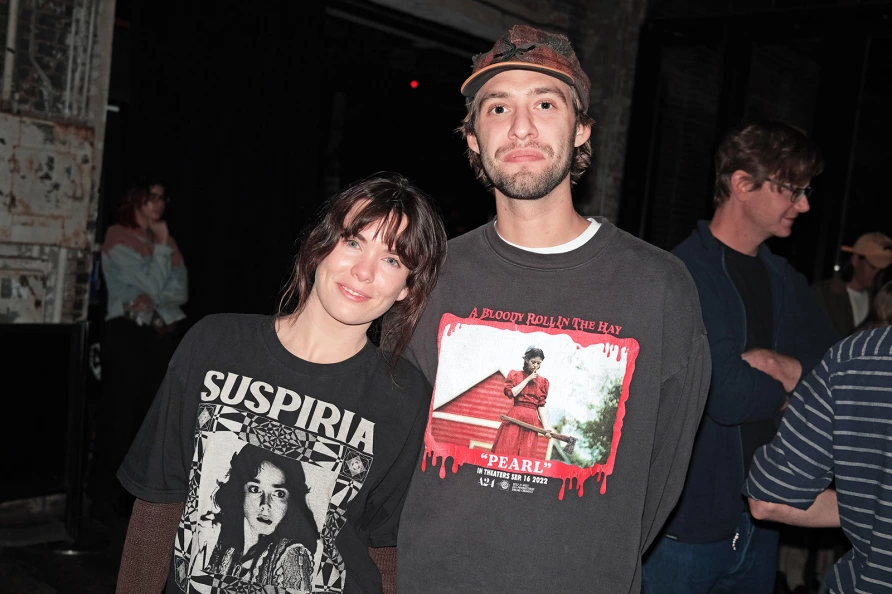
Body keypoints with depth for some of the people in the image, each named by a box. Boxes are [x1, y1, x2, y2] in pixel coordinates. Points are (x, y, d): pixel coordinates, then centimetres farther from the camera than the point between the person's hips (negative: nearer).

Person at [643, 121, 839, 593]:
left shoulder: (782, 281, 8)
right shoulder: (685, 273, -17)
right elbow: (727, 396, -24)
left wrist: (777, 364, -14)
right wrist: (801, 378, -5)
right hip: (689, 523, -7)